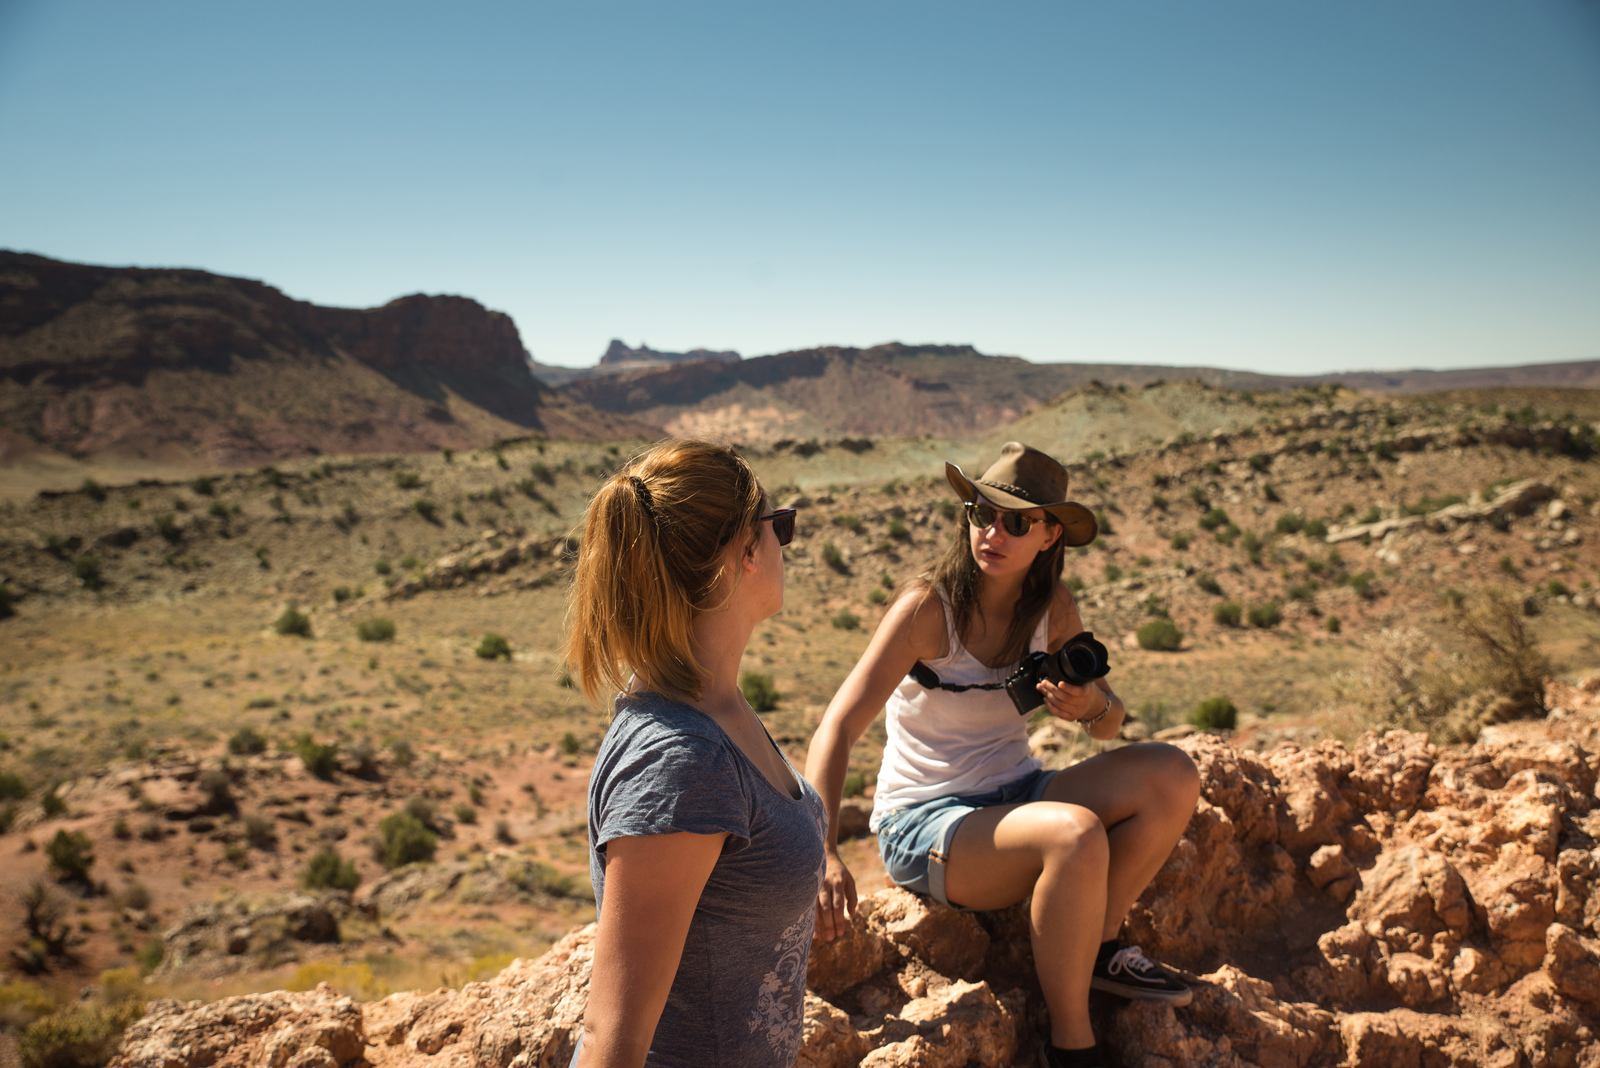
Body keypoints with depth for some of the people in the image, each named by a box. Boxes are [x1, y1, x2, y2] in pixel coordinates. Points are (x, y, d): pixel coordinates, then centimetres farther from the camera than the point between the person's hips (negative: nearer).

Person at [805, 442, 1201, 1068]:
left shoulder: (1053, 608, -1)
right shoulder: (928, 607, -17)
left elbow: (1110, 721, 7)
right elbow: (838, 728, -24)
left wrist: (1091, 704, -19)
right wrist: (823, 853, -37)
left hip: (1016, 798, 6)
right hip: (924, 826, -6)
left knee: (1172, 776, -13)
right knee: (1077, 833, -33)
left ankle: (1100, 947, 5)